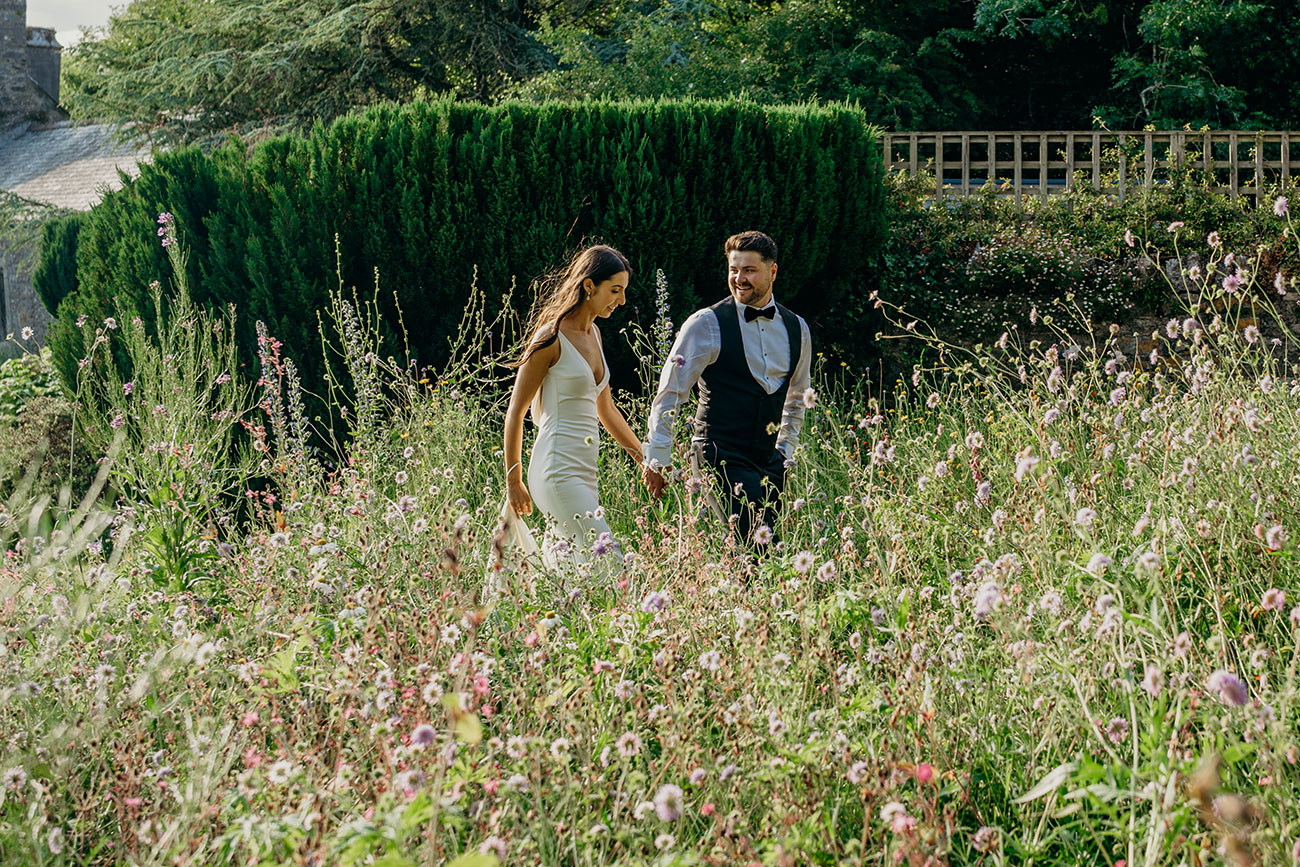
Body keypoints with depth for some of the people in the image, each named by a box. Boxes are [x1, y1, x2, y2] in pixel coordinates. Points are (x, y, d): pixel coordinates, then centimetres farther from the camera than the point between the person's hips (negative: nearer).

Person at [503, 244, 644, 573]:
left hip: (584, 471, 9)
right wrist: (513, 480, -3)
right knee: (608, 561, -17)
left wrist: (646, 458, 24)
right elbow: (516, 412, -5)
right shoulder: (551, 337, -10)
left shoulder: (593, 334, 16)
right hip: (559, 469, -9)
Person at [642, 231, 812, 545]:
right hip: (720, 457, -6)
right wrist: (657, 460, -3)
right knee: (756, 544, -22)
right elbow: (669, 394, -2)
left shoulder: (796, 329, 11)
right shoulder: (706, 324, -4)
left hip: (769, 462, 6)